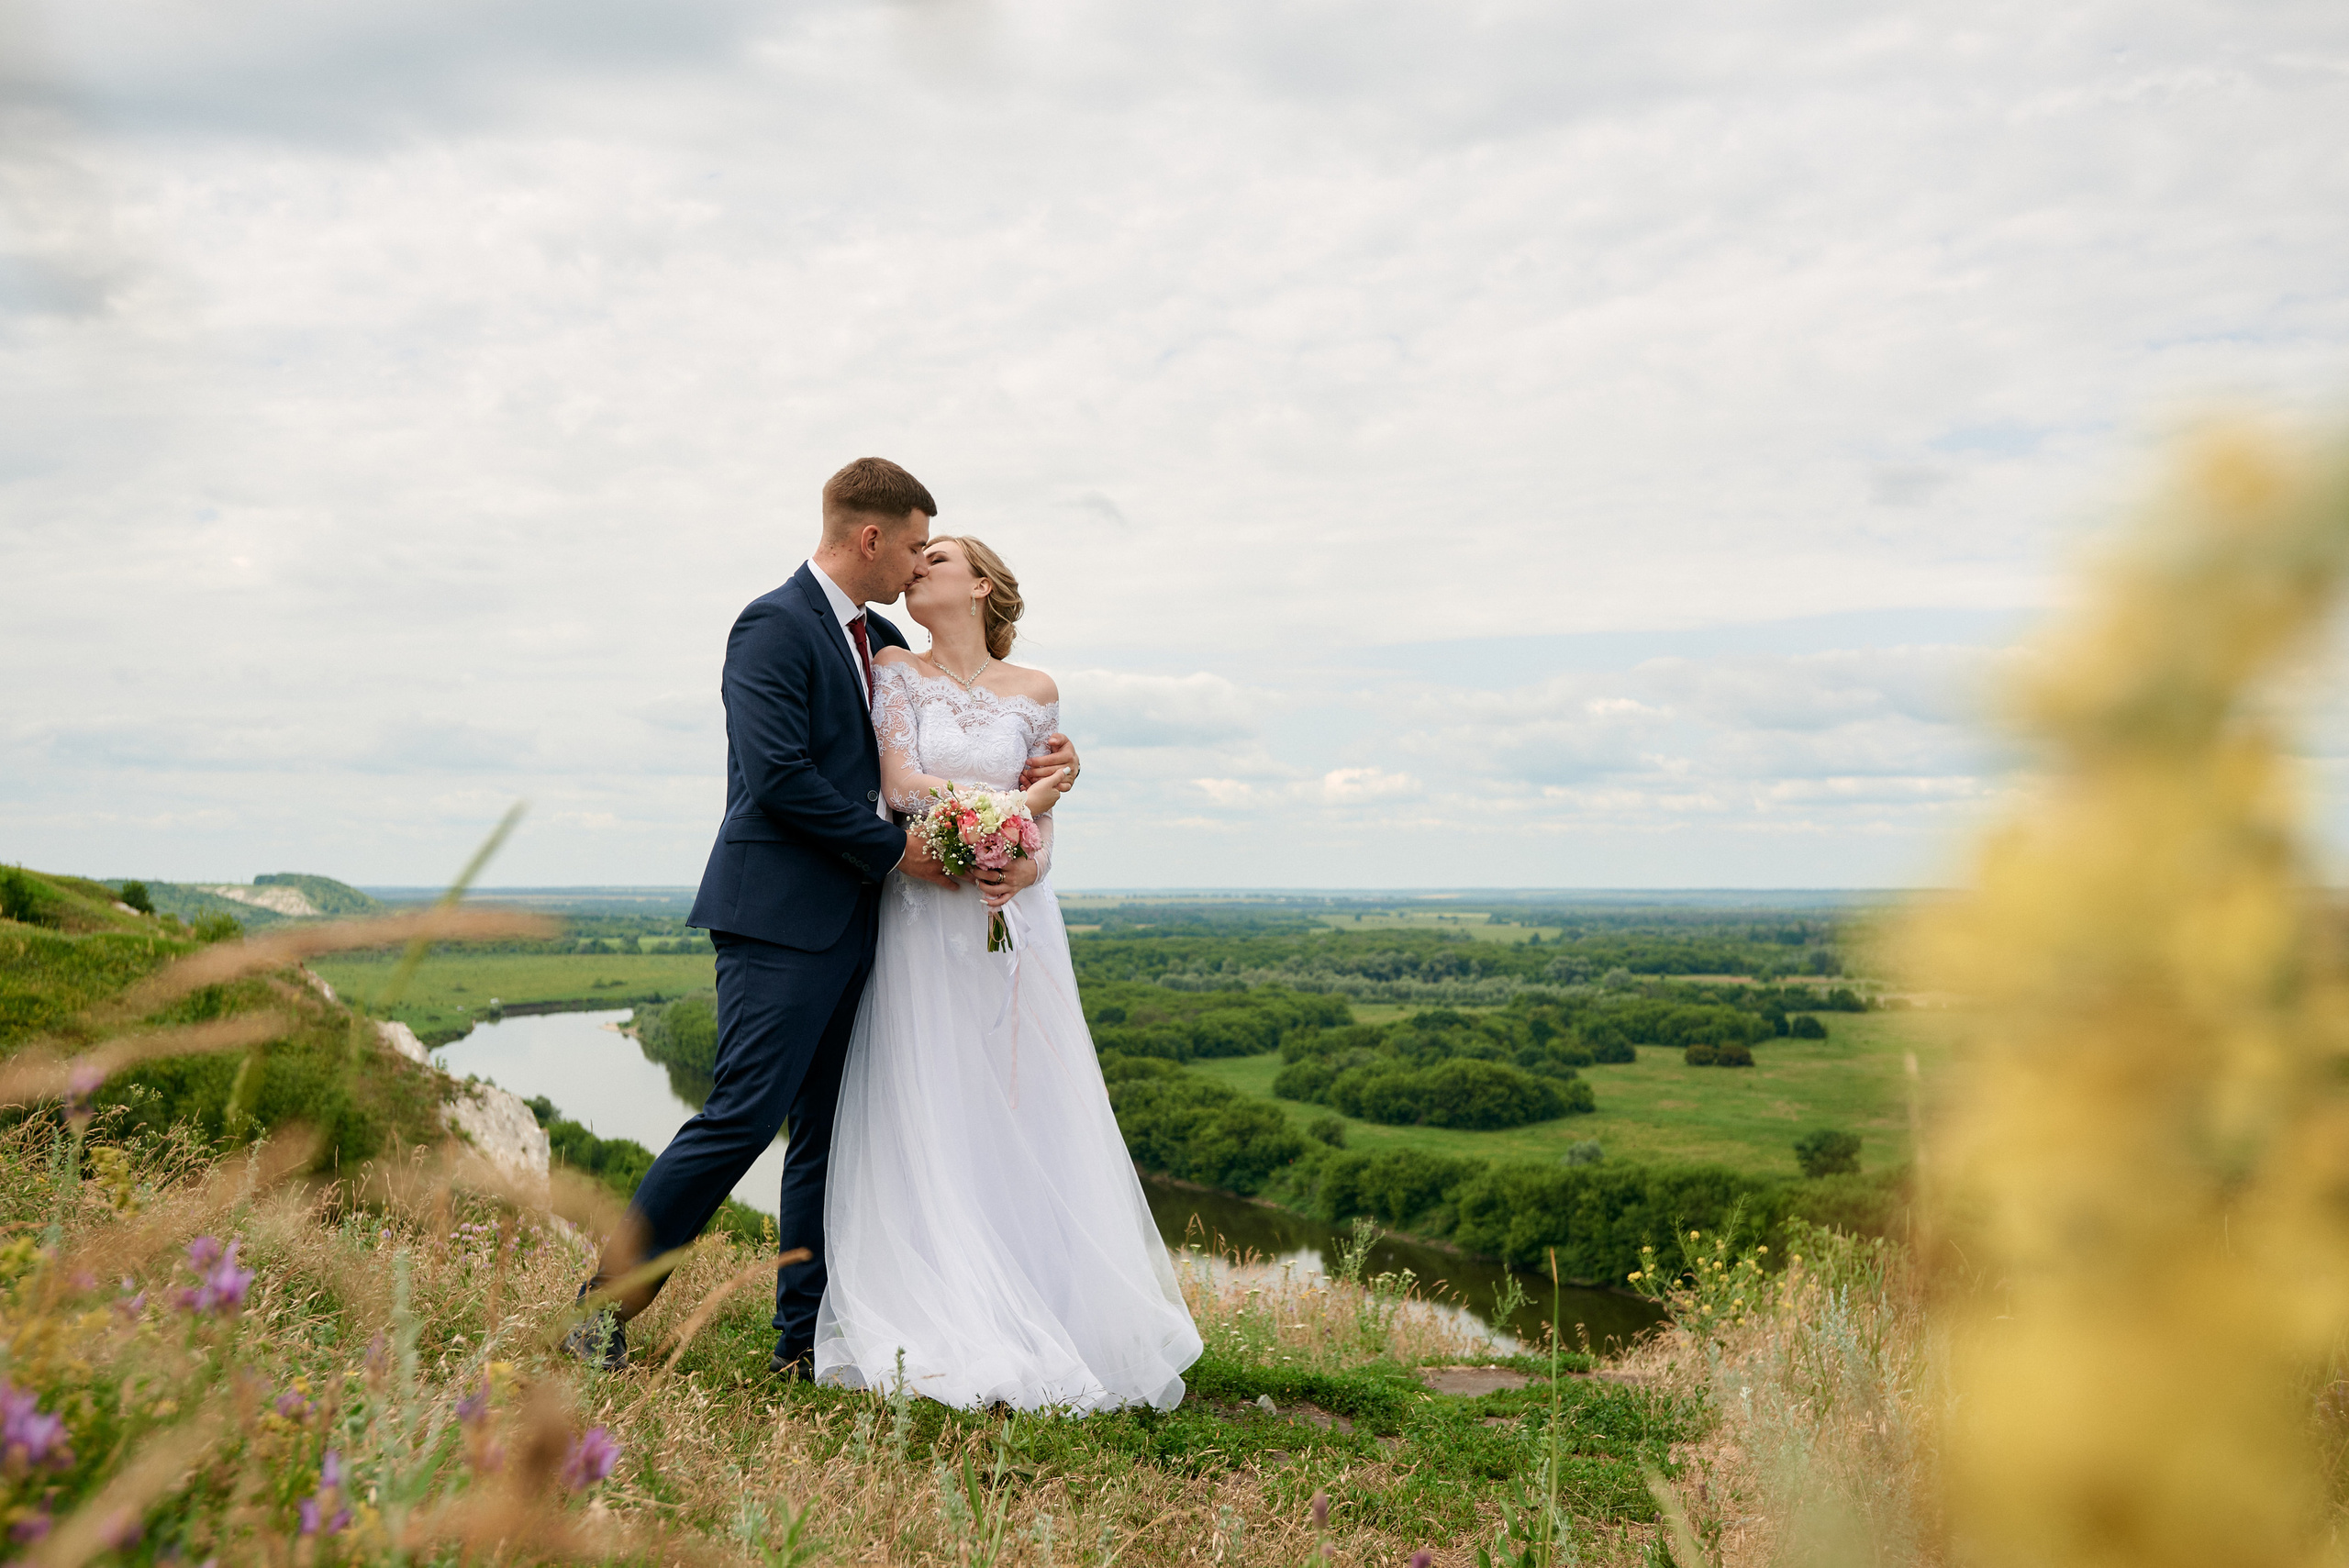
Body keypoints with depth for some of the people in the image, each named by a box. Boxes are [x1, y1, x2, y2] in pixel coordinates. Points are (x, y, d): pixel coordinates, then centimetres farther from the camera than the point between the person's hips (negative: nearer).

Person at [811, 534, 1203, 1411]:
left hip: (1015, 924, 1)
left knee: (1026, 1120, 1)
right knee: (926, 1127, -2)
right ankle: (937, 1332, 6)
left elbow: (1042, 826, 9)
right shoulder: (895, 672, 6)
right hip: (922, 922, -1)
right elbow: (901, 786, -7)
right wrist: (1014, 801, -5)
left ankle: (1043, 1326, 9)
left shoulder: (1035, 692, 9)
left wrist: (1027, 868, -12)